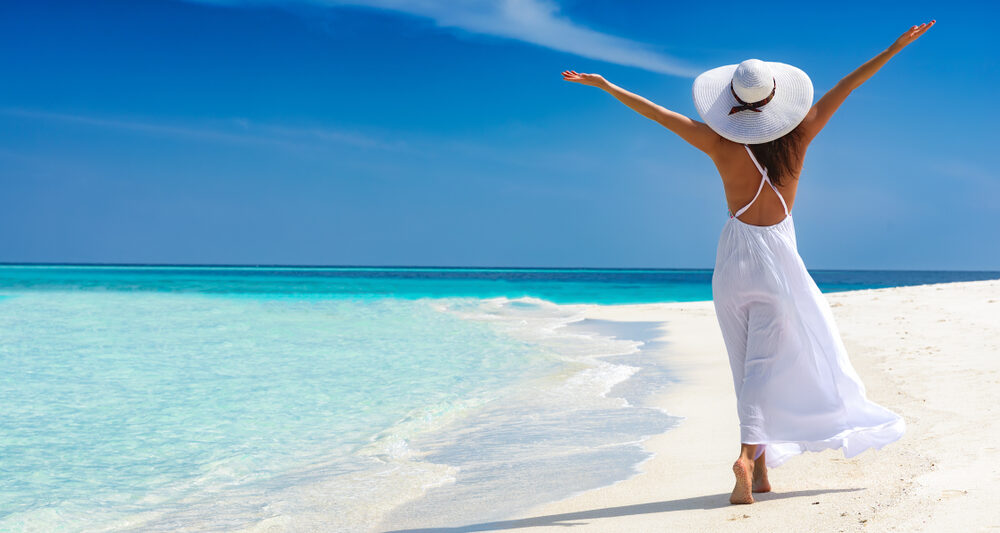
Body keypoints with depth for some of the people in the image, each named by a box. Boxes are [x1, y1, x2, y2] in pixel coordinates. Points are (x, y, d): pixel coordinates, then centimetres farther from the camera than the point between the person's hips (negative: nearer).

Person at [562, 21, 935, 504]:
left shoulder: (721, 144, -10)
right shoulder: (797, 138, -7)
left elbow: (659, 113, -5)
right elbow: (844, 88, 0)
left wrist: (604, 85, 4)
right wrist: (899, 44, 7)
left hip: (734, 259, 1)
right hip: (777, 258, -1)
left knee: (748, 368, 9)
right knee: (766, 366, -1)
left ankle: (759, 469, 12)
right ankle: (749, 454, -18)